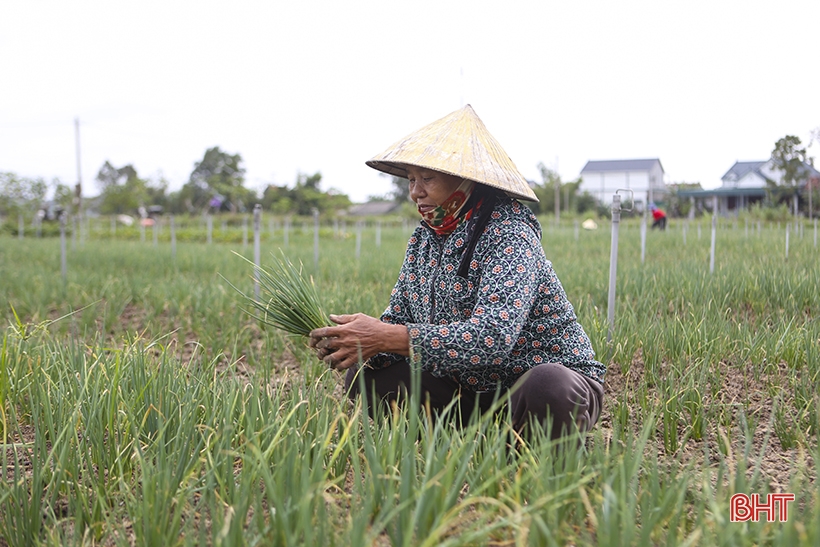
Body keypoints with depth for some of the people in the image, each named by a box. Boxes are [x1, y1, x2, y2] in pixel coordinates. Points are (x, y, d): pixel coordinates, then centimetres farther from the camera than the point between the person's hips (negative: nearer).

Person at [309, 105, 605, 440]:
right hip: (472, 388, 7)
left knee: (547, 389, -39)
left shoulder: (508, 235, -21)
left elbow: (493, 337, -34)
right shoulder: (424, 239, 3)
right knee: (365, 378, -5)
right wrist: (353, 342, -18)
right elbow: (398, 320, 5)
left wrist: (385, 337, -35)